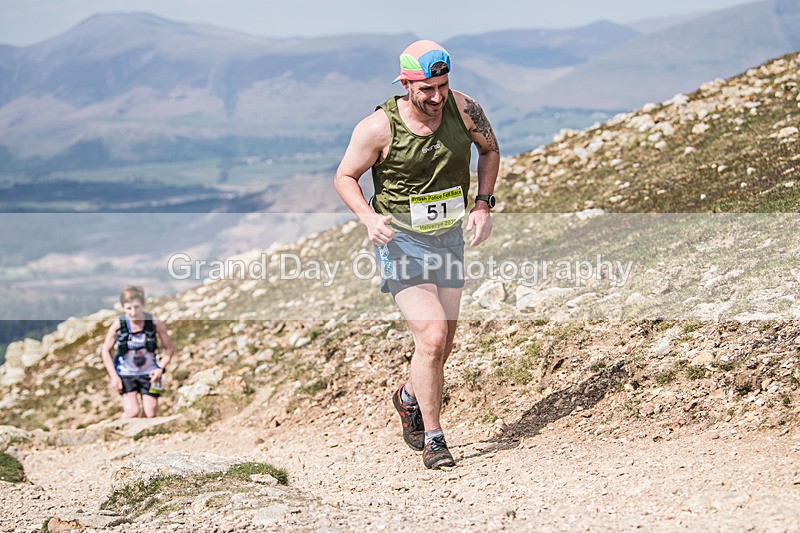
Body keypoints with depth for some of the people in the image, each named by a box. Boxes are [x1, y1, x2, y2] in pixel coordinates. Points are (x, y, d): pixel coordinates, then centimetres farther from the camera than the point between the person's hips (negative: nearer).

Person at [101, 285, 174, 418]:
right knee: (132, 413, -15)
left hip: (149, 373, 1)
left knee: (151, 414, -1)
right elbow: (106, 351, -3)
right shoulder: (118, 326, -18)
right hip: (126, 374, -1)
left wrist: (161, 368, -16)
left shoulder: (155, 323, -17)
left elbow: (169, 348, -3)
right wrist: (113, 376, -9)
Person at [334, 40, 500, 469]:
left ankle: (410, 398, 45)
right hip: (401, 239, -5)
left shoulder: (463, 109, -11)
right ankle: (433, 439, -4)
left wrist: (483, 205, -3)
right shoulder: (378, 128, -20)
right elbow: (345, 177, -6)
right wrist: (368, 217, -24)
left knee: (441, 345, 13)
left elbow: (490, 148, 9)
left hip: (449, 237, 5)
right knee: (432, 337, -18)